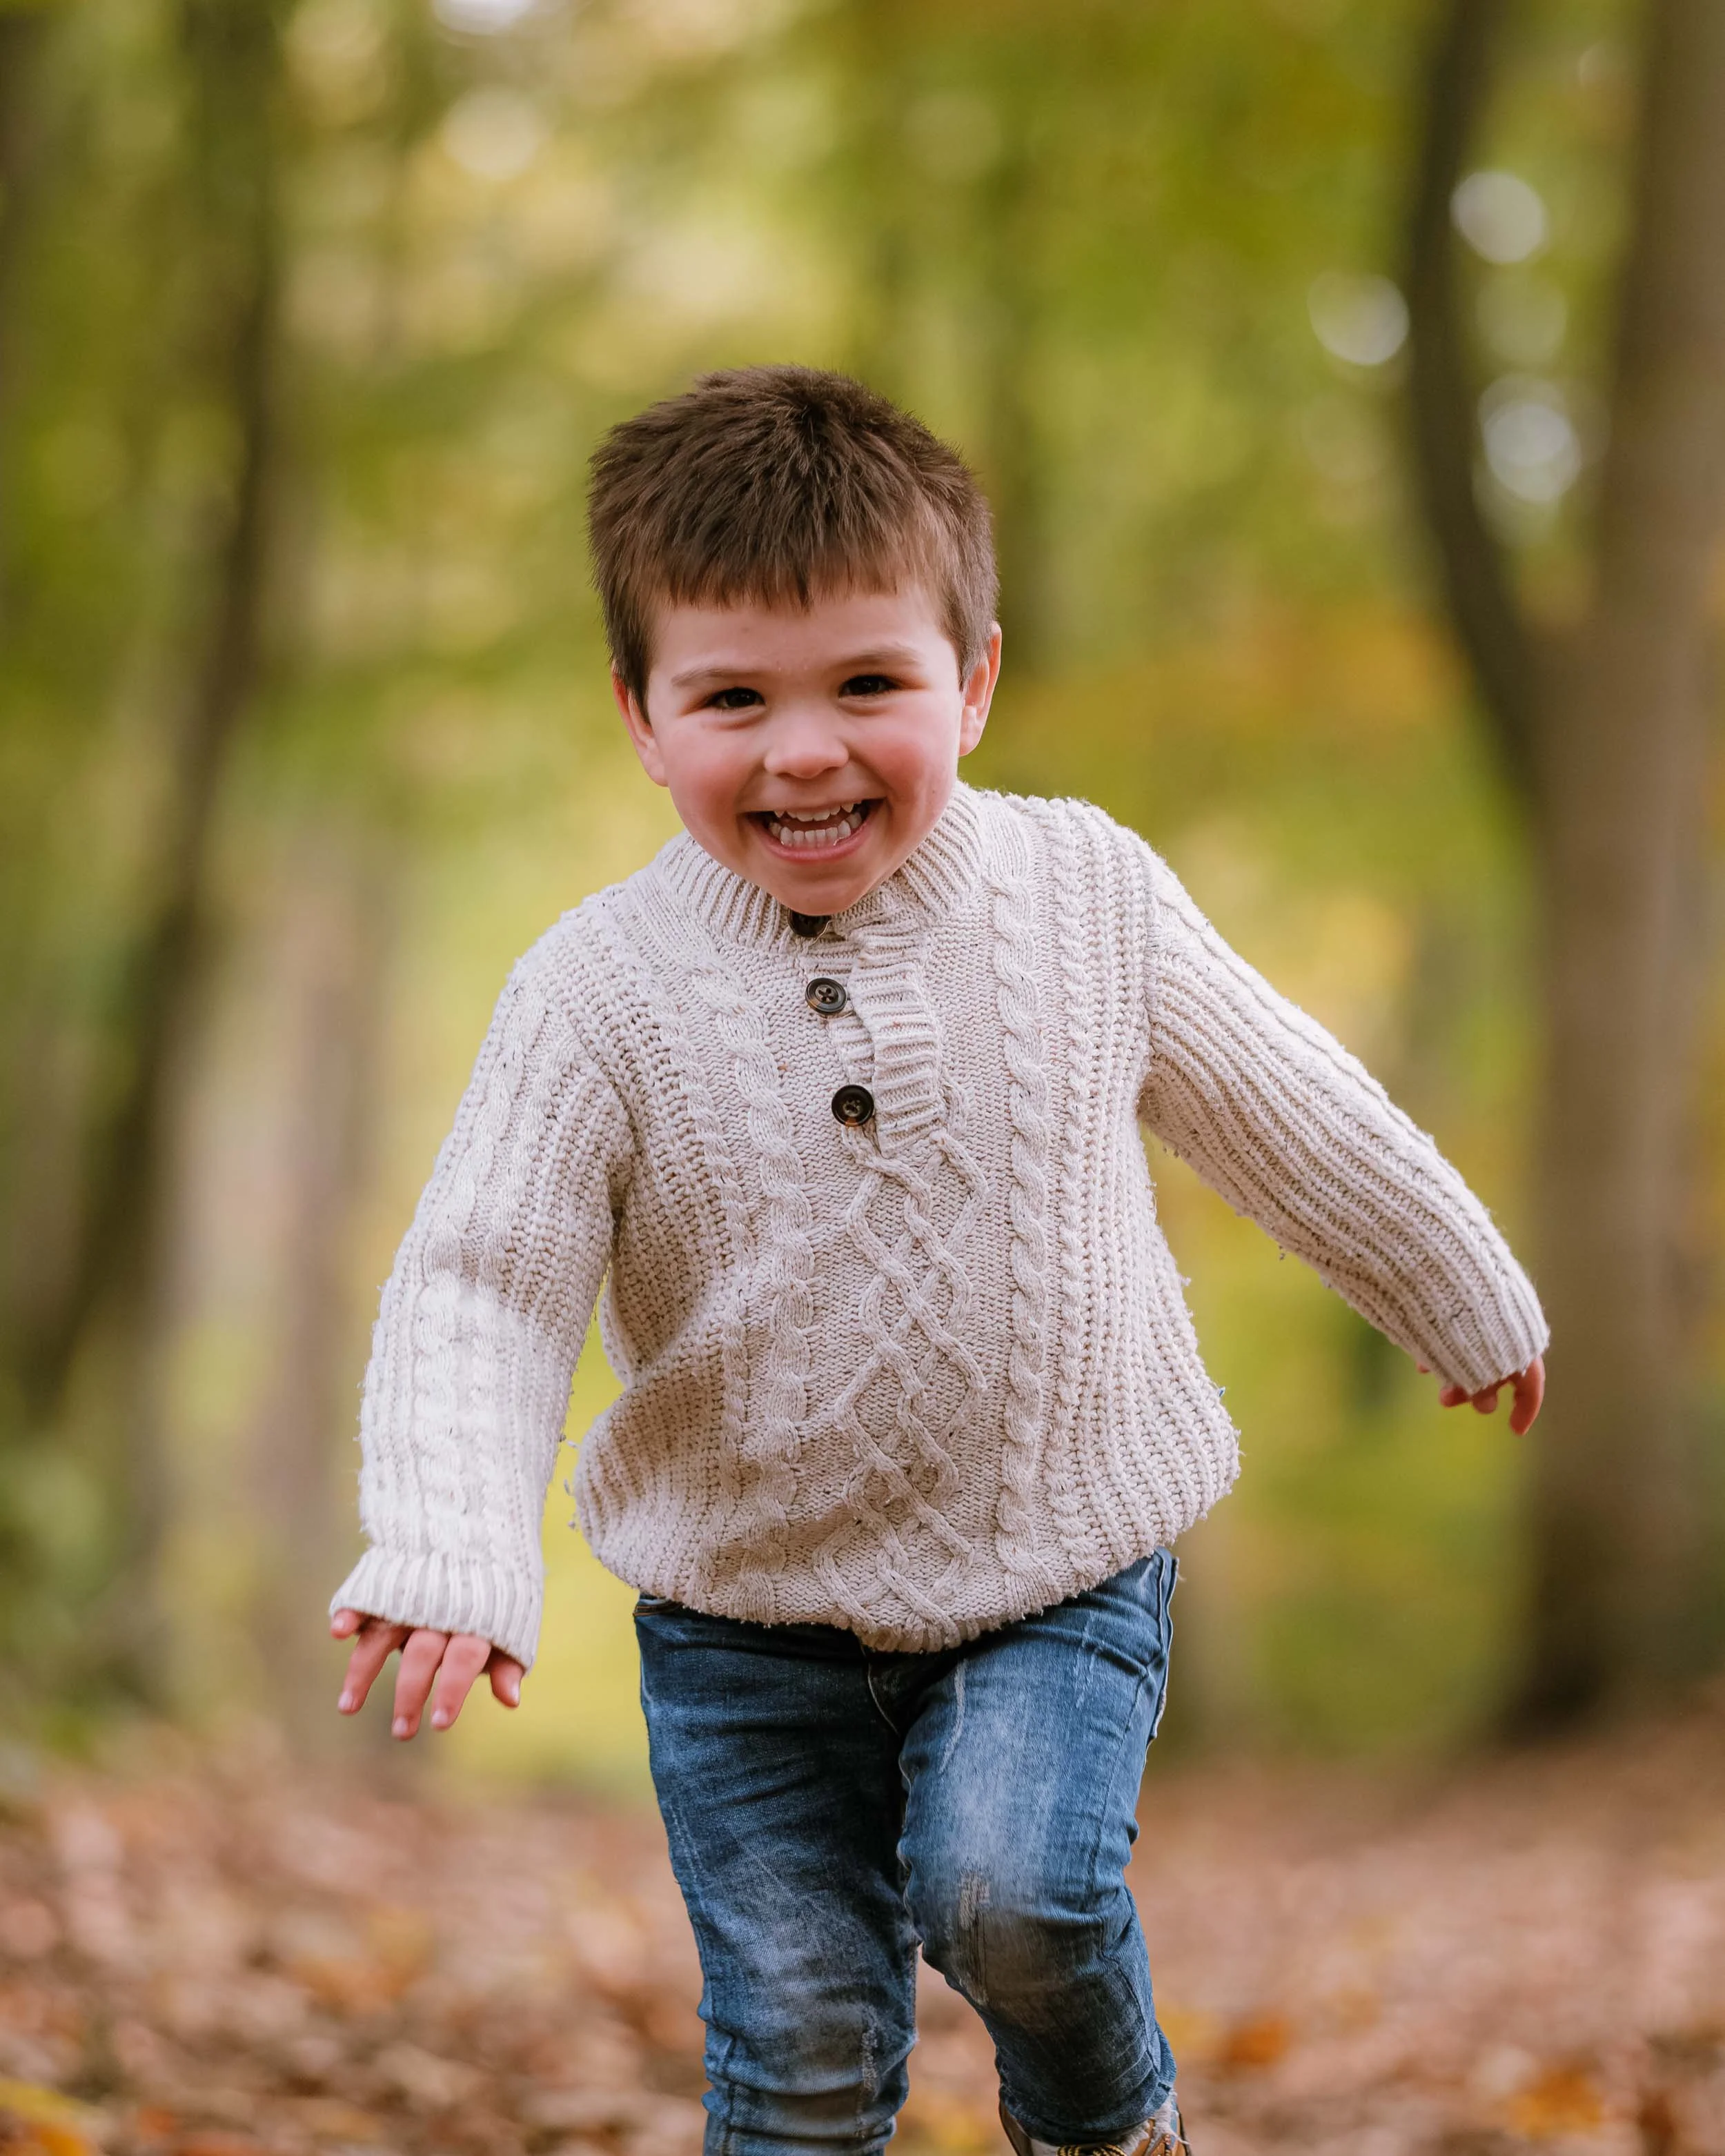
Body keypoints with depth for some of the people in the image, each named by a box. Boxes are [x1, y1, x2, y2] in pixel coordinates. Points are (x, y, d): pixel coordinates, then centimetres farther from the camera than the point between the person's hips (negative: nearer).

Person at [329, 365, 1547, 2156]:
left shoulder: (1087, 897, -8)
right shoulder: (601, 994, -14)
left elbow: (1287, 1117, 8)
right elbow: (477, 1291, -14)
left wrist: (1464, 1302, 21)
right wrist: (446, 1566, -29)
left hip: (1060, 1558, 0)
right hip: (744, 1611, 0)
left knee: (1009, 1890, -20)